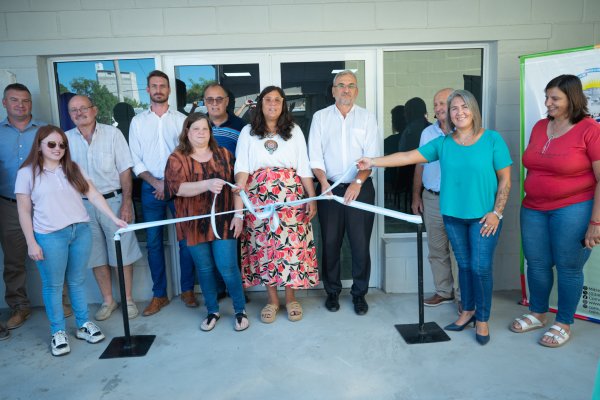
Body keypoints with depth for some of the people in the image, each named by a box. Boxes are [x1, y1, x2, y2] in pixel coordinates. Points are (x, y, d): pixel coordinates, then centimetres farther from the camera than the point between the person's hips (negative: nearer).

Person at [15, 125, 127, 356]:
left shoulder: (73, 169, 9)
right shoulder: (27, 173, 0)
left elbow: (93, 195, 3)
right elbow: (24, 211, -1)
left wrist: (115, 219, -5)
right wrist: (31, 243, -6)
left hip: (81, 231, 3)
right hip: (50, 236, -3)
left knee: (77, 281, 13)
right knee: (53, 285, 7)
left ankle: (83, 324, 26)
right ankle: (58, 332, 20)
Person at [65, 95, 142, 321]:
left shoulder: (112, 134, -3)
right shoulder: (66, 139, 2)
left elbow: (125, 171, -4)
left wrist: (126, 203, -10)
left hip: (113, 200, -2)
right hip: (84, 205, 3)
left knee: (122, 252, 4)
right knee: (96, 255, 11)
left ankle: (128, 299, 20)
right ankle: (107, 300, 26)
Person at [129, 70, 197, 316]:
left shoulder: (181, 119, 5)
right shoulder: (138, 121, 9)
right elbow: (135, 160, 5)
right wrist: (156, 183, -8)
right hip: (151, 188, 1)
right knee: (154, 242, 5)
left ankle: (187, 290, 15)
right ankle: (159, 295, 17)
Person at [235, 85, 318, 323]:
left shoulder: (294, 130, 8)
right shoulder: (248, 132, 6)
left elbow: (304, 167, 6)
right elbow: (241, 169, -3)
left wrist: (312, 198, 1)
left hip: (291, 197, 0)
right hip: (259, 198, 0)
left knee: (292, 245, 0)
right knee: (264, 246, 4)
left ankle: (291, 298, 18)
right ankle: (272, 299, 19)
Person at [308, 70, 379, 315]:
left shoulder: (367, 118, 6)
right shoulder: (320, 117, 7)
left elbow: (371, 155, -4)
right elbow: (315, 156, 1)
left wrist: (358, 182, -18)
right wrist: (323, 181, -15)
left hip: (360, 188, 0)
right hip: (330, 188, 1)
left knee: (361, 243, 3)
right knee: (330, 242, 7)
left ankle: (359, 293, 20)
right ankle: (332, 291, 23)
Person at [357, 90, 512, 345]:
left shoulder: (492, 139, -4)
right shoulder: (442, 143, 3)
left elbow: (505, 179, -3)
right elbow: (408, 157, 0)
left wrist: (496, 212, -9)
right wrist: (374, 162, -4)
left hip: (483, 216, -3)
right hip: (454, 215, 3)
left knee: (481, 267, -2)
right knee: (464, 265, 13)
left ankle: (482, 320, 17)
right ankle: (468, 311, 30)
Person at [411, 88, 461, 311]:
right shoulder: (427, 133, 11)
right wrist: (416, 195, 11)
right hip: (431, 199, 5)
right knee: (437, 250, 12)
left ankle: (463, 297, 16)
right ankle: (444, 291, 26)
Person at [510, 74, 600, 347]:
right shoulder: (539, 127, 8)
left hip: (573, 209, -5)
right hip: (534, 209, 5)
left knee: (568, 267, 6)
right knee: (536, 263, 12)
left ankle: (564, 324, 23)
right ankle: (537, 314, 32)